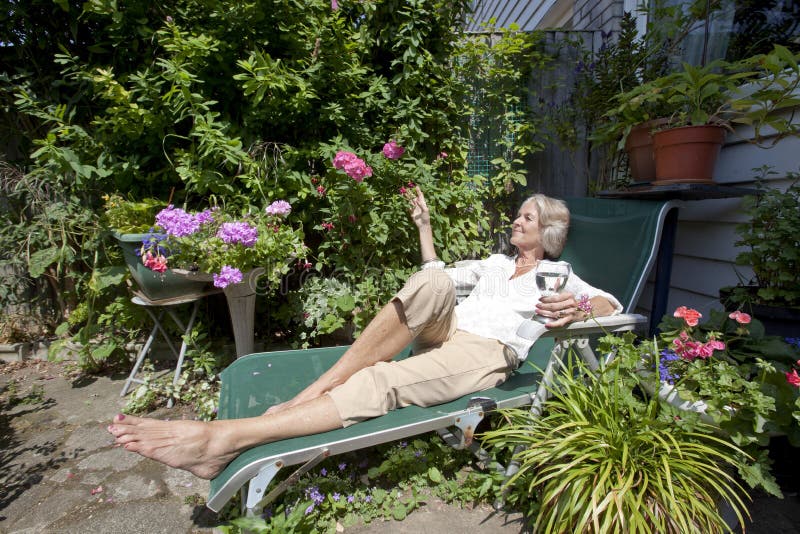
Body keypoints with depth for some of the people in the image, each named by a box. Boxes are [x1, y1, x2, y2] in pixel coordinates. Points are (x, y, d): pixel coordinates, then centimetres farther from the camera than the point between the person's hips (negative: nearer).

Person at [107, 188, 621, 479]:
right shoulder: (498, 261, 29)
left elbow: (612, 304, 2)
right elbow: (439, 274, 29)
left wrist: (578, 309, -20)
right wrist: (425, 225, 28)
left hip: (485, 353, -4)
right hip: (442, 332, 4)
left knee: (378, 383, -31)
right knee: (431, 284, -33)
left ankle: (223, 438, -36)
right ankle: (308, 395, -34)